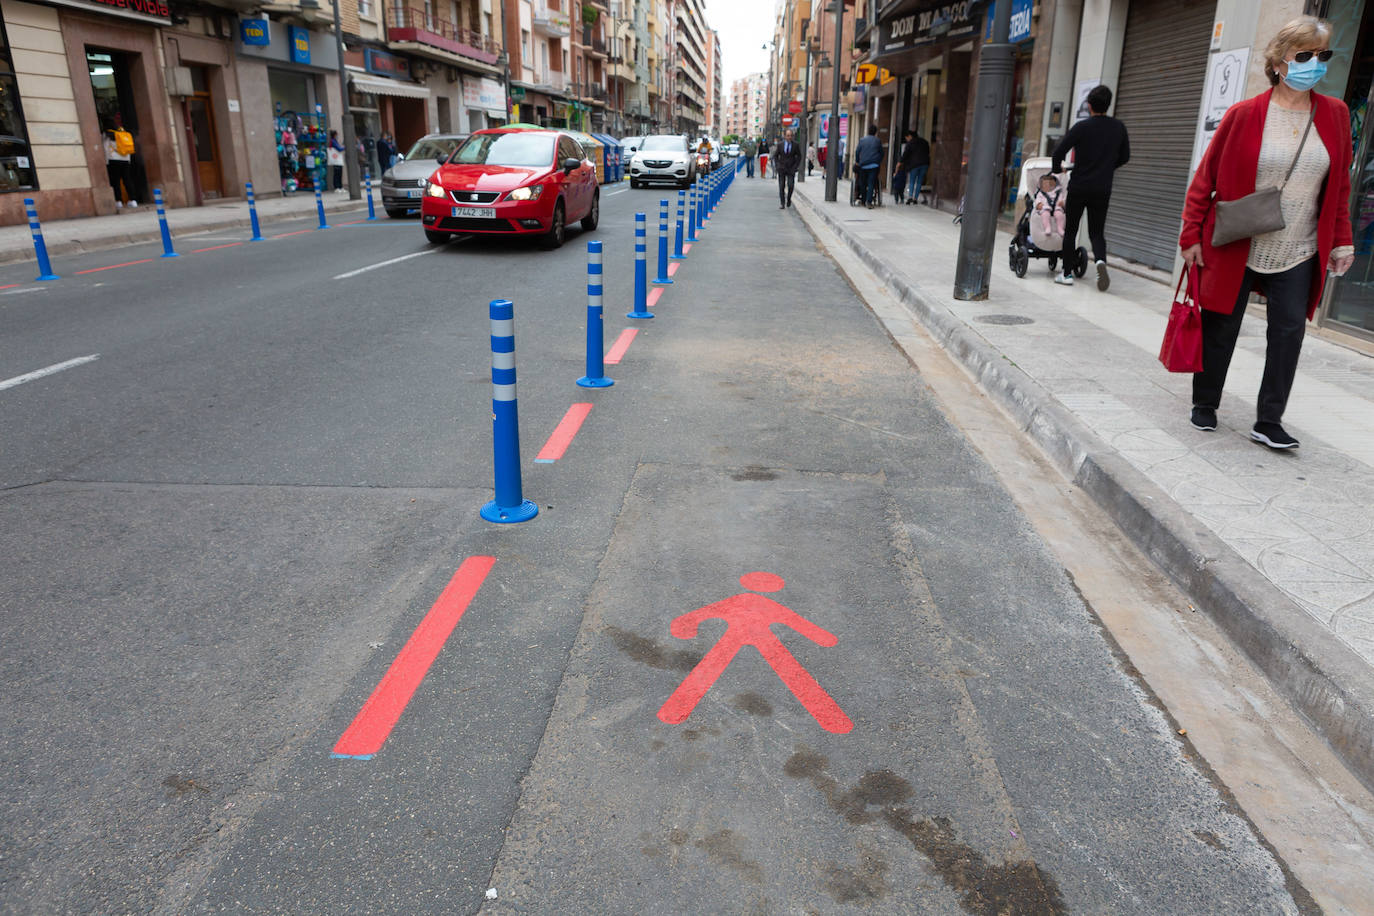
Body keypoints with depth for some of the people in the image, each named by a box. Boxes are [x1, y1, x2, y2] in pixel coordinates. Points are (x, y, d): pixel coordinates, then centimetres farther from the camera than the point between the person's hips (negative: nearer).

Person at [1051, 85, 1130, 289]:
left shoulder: (1082, 127, -9)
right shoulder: (1118, 127, 4)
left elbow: (1059, 152, -12)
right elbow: (1124, 157, 12)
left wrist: (1057, 169, 8)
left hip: (1078, 187, -3)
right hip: (1102, 190, 3)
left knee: (1070, 230, 10)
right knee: (1097, 232, 10)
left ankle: (1067, 274, 11)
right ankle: (1101, 260, -20)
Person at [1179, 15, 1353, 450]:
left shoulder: (1335, 115, 4)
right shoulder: (1245, 115, -6)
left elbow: (1340, 184, 9)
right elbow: (1206, 177, -3)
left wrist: (1341, 241, 6)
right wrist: (1192, 235, -7)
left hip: (1298, 253, 3)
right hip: (1235, 247, -3)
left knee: (1288, 331, -2)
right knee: (1220, 329, 7)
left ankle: (1268, 422, 5)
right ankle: (1204, 406, 24)